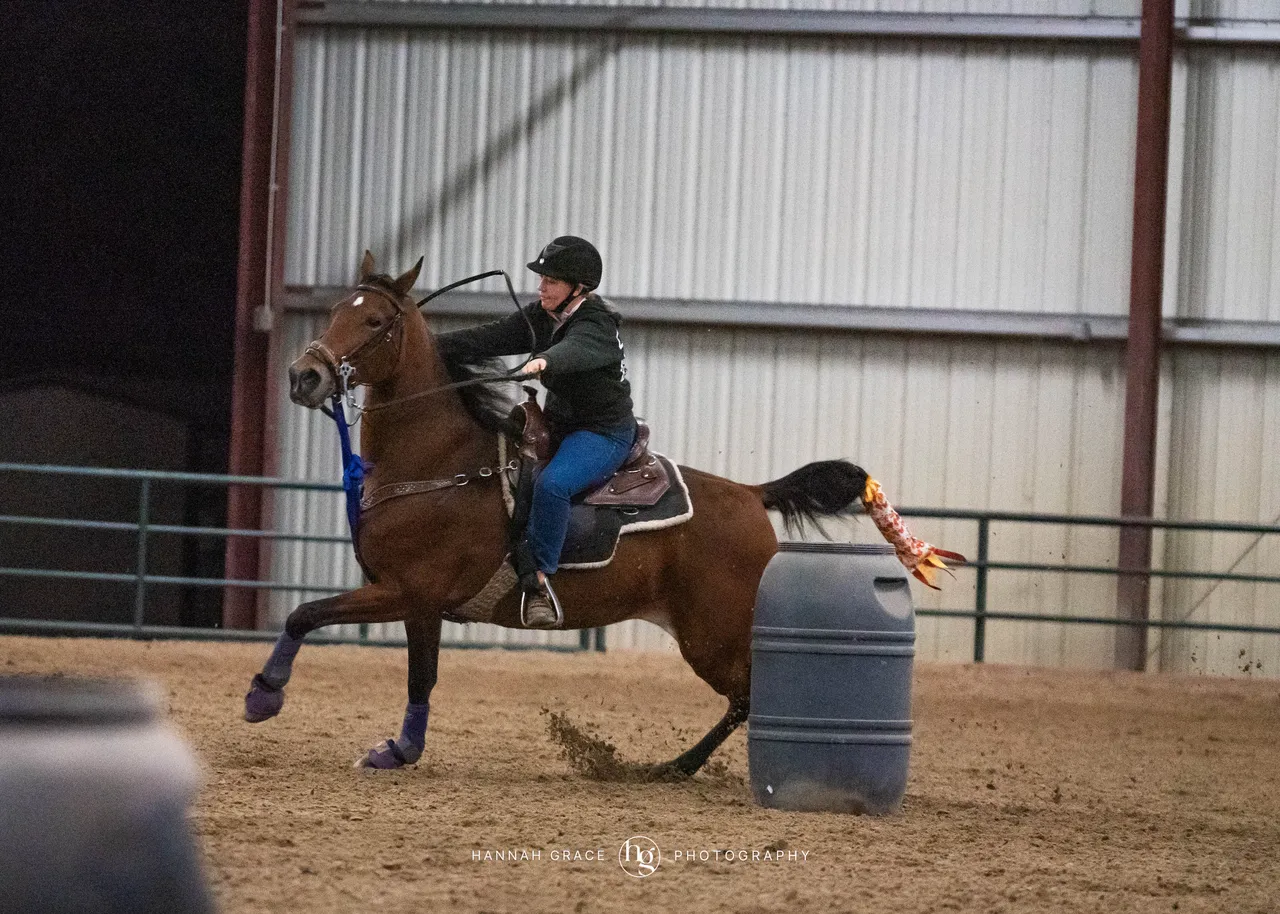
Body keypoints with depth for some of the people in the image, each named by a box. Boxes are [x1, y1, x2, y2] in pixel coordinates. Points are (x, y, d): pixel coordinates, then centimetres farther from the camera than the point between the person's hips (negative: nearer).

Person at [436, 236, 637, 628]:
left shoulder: (595, 325, -20)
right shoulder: (541, 317, 5)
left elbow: (576, 350, -43)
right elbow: (489, 339, 1)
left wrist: (544, 361, -65)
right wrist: (432, 347, -10)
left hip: (605, 433, -10)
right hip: (559, 426, 10)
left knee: (551, 484, -34)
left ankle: (539, 581, -30)